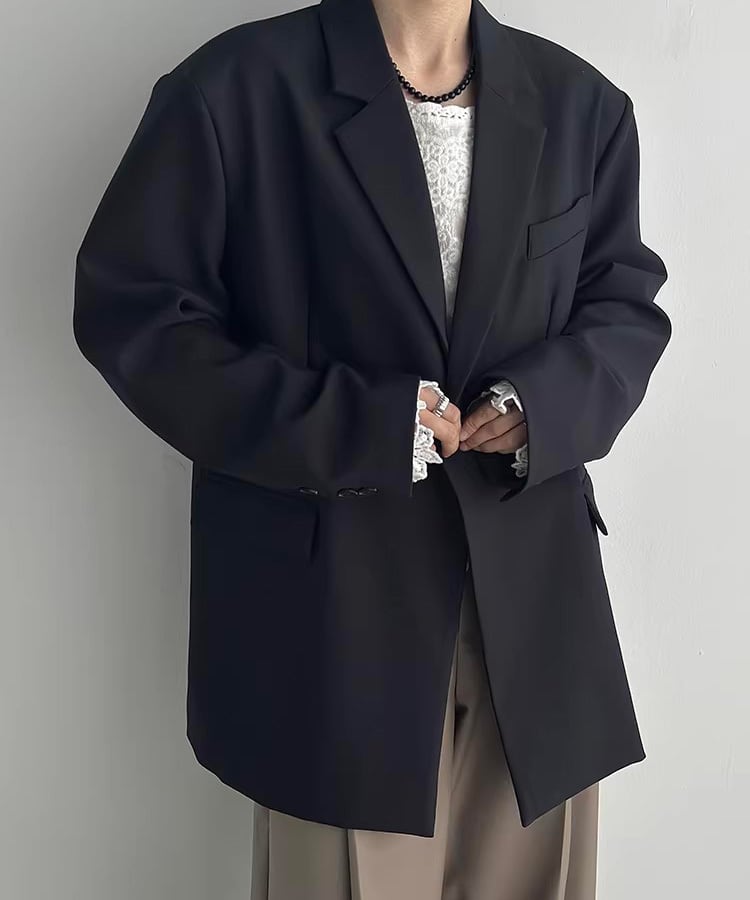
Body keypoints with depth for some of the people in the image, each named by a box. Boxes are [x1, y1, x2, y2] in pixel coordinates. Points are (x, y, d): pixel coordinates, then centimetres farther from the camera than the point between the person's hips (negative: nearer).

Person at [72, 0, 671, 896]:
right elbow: (130, 308, -8)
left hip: (533, 582, 4)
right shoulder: (234, 88, -7)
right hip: (336, 587, -3)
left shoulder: (581, 104, 5)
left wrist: (551, 399, -10)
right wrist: (353, 427, -17)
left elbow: (625, 303, 13)